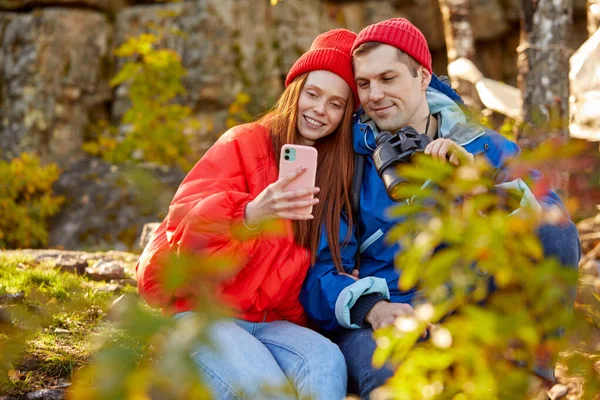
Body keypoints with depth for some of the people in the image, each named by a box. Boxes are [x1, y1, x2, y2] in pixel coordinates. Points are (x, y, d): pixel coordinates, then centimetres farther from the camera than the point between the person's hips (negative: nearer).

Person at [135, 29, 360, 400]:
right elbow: (186, 219, -17)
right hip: (204, 313, -4)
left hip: (274, 323, 4)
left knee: (327, 361, -28)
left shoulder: (336, 172, 10)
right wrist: (250, 214, -37)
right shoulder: (245, 144, -3)